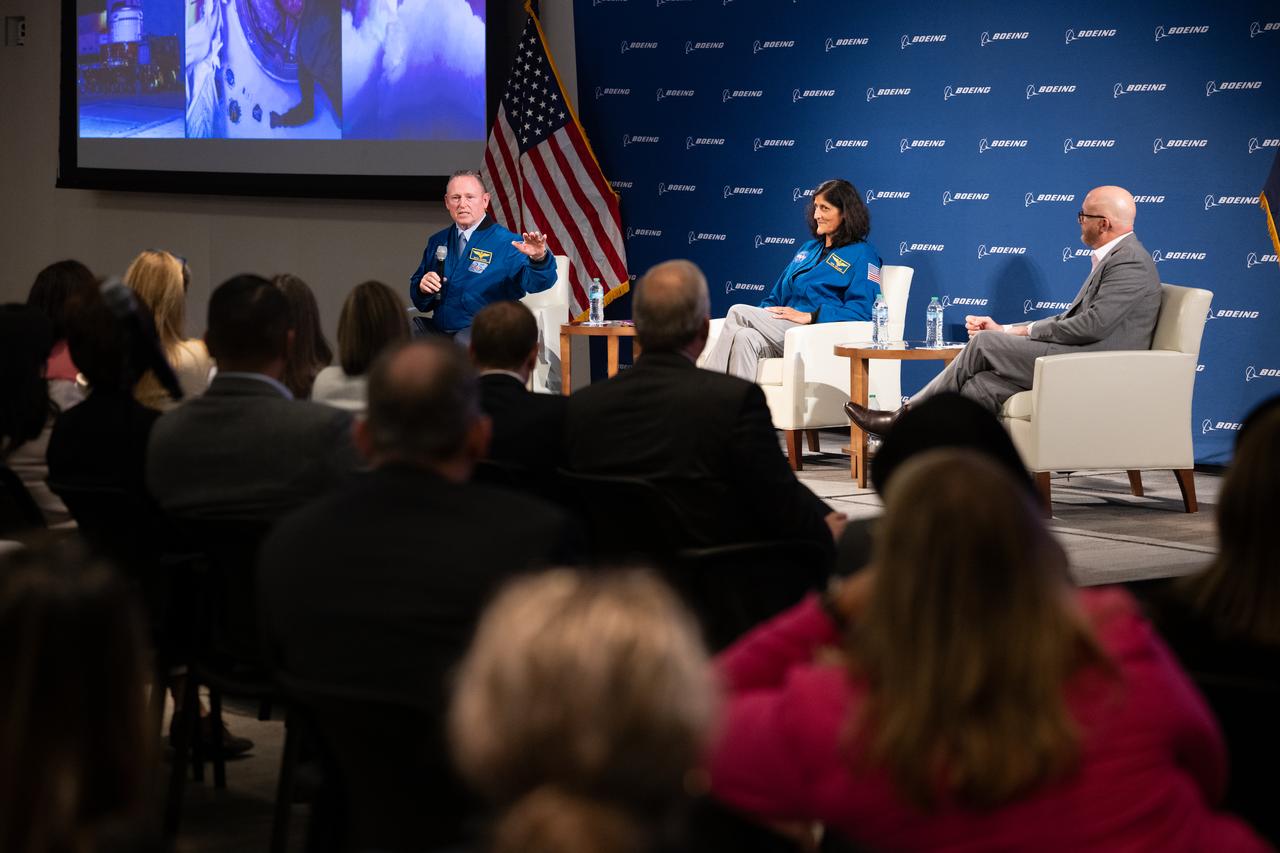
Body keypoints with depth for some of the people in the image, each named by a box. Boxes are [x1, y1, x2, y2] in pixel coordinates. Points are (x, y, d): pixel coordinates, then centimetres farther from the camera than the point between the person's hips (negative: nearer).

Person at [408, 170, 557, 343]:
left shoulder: (506, 243, 0)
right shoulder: (437, 242, 18)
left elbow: (537, 282, -18)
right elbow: (421, 304, 23)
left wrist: (539, 258, -41)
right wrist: (422, 288, -2)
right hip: (438, 329, 5)